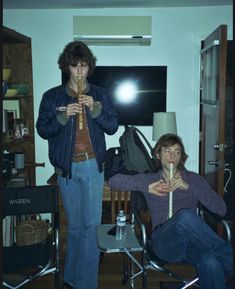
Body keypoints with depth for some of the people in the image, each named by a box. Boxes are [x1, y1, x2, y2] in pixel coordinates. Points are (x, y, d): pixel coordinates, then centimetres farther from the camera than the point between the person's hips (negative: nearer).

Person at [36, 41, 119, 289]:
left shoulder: (100, 95, 5)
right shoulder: (51, 96, 5)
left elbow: (112, 127, 2)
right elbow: (42, 130, 2)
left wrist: (95, 109, -14)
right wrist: (63, 116, -15)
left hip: (92, 166, -1)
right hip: (66, 167, 1)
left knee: (91, 224, -3)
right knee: (74, 225, 12)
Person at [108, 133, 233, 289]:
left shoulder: (194, 179, 19)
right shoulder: (149, 179, 19)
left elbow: (221, 209, 6)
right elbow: (113, 180, 6)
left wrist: (188, 187, -6)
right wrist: (147, 187, -6)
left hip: (192, 241, 1)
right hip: (163, 241, 0)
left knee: (210, 263, -38)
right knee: (185, 215, -35)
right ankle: (228, 257, -23)